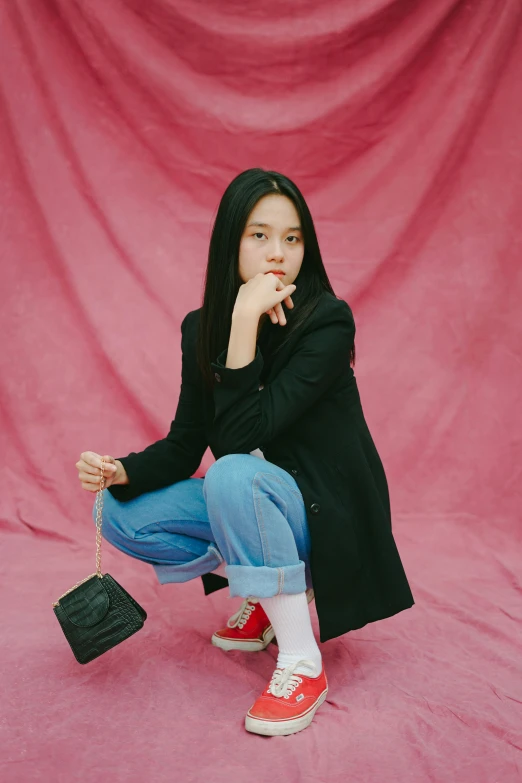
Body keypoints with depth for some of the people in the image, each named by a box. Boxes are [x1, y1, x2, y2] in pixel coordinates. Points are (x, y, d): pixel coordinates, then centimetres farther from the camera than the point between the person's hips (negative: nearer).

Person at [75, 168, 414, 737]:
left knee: (233, 475, -35)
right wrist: (118, 470, -19)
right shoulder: (201, 328, -3)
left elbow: (244, 435, -28)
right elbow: (184, 447, -1)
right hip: (250, 501, 7)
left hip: (328, 512, -6)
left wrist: (246, 321, -31)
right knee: (120, 514, -6)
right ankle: (266, 591, 6)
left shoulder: (328, 321, -20)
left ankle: (303, 664, -20)